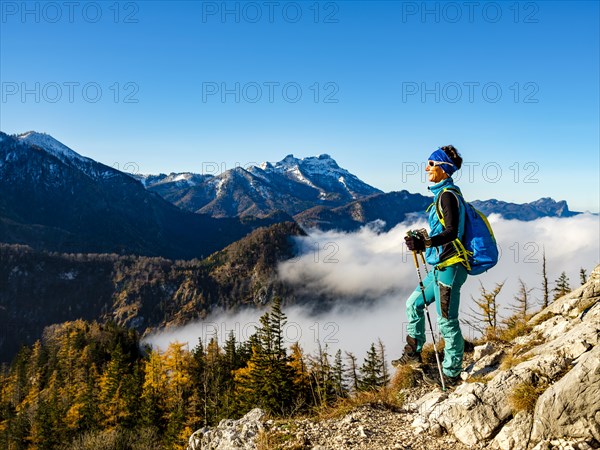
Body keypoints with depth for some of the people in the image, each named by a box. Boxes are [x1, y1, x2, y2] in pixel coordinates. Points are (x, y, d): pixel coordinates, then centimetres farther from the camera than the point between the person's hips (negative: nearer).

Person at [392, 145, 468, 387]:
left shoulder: (448, 195, -15)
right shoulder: (444, 194, 14)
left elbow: (452, 232, -24)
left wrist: (425, 243, -34)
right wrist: (422, 240, 23)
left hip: (449, 267, -10)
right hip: (440, 267, 10)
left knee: (447, 321, -2)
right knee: (414, 304, 20)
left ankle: (452, 374, 9)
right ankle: (412, 352, 31)